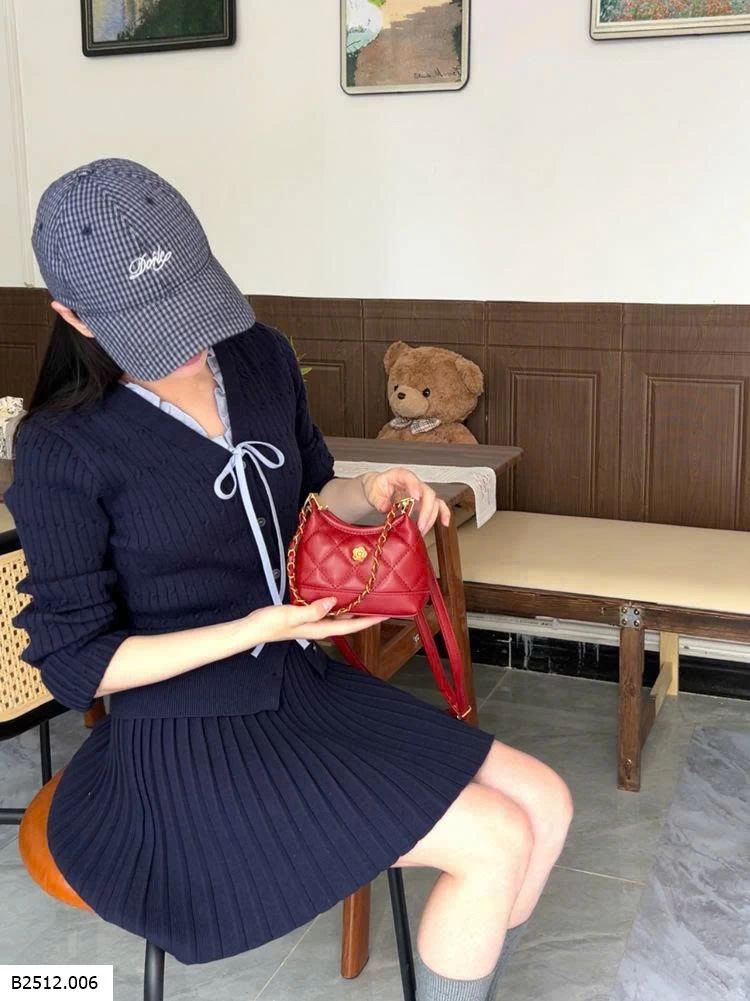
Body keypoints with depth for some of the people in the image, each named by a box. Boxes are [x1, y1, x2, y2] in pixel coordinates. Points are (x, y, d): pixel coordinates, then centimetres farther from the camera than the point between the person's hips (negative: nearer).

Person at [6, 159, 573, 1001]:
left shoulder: (261, 358, -1)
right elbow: (76, 663, -12)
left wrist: (370, 496, -8)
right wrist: (256, 629, -23)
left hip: (306, 687, 7)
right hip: (192, 743, -7)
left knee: (546, 806, 3)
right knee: (496, 843, -14)